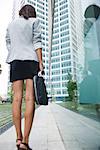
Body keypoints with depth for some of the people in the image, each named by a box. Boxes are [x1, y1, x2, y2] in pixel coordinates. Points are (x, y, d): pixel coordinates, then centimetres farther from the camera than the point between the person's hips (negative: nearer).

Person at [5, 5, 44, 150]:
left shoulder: (11, 24, 23)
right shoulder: (35, 21, 12)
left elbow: (8, 44, 19)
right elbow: (37, 42, 0)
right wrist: (41, 62, -6)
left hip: (15, 61, 4)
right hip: (31, 59, -3)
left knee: (17, 98, -2)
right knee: (30, 98, -10)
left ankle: (19, 138, 1)